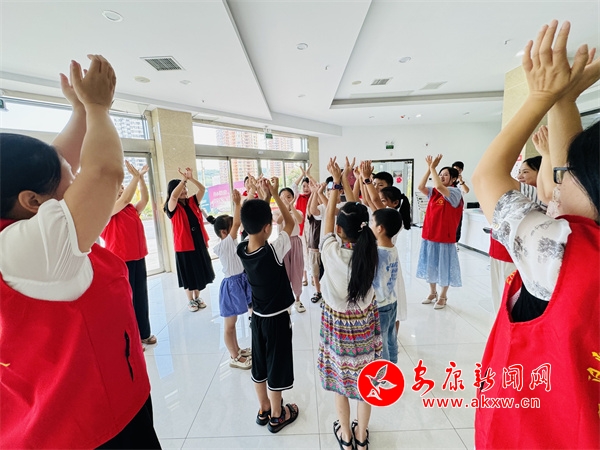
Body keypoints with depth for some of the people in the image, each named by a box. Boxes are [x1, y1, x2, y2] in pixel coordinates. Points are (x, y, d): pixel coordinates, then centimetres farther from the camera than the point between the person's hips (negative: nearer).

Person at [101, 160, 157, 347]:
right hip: (120, 261, -7)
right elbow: (125, 199, -22)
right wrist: (135, 176, -19)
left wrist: (141, 177, -4)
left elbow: (145, 199, 3)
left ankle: (144, 333, 27)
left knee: (141, 297, 13)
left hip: (138, 259, 7)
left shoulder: (131, 210, 11)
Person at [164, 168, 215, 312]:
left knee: (200, 272, 15)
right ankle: (190, 301, 28)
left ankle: (197, 297, 33)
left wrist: (190, 178, -16)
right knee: (188, 275, 9)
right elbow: (173, 196, -30)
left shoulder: (192, 202, 5)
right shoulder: (172, 207, -9)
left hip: (199, 243, 5)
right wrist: (184, 179, -27)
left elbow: (202, 189, -2)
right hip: (184, 246, -5)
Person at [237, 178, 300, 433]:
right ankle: (277, 417, 36)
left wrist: (264, 197, -1)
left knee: (259, 365, 22)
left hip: (258, 317, 6)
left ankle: (264, 410, 44)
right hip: (277, 318, -6)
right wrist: (275, 194, -10)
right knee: (276, 367, 14)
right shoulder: (273, 251, -27)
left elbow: (251, 224, 5)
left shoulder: (241, 250, -12)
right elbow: (290, 223, -13)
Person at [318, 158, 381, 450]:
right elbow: (359, 214, -4)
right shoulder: (369, 251, -18)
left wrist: (336, 183, -3)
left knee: (340, 381, 21)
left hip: (337, 323, -2)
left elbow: (328, 217, -12)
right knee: (365, 381, 22)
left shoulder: (332, 251, -26)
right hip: (364, 321, 3)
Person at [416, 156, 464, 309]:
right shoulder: (434, 192, 7)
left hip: (445, 237, -6)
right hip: (429, 236, 6)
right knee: (431, 265, 16)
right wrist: (429, 168, -11)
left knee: (444, 267, 8)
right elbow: (420, 187, -9)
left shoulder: (455, 192, -10)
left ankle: (443, 296, 25)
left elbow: (439, 186, -28)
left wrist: (433, 167, -20)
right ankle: (432, 293, 33)